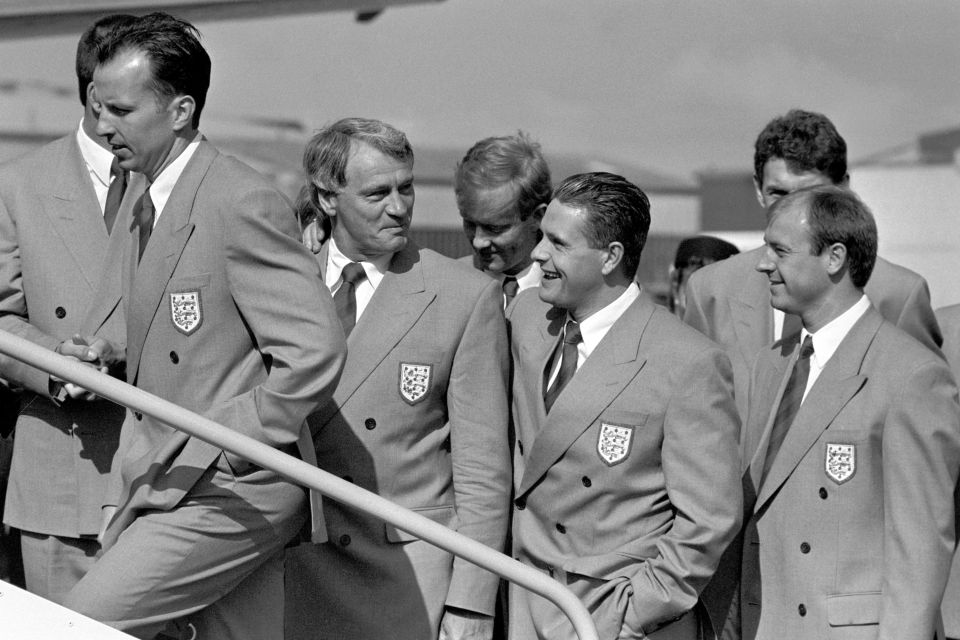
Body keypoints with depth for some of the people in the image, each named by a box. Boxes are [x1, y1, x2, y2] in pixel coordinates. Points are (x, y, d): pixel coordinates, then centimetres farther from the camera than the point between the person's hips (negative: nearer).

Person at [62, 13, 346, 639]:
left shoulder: (242, 204, -16)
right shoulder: (142, 200, 14)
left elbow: (316, 351, -20)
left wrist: (232, 442, -15)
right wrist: (124, 493, 15)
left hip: (230, 492, -9)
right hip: (165, 483, 9)